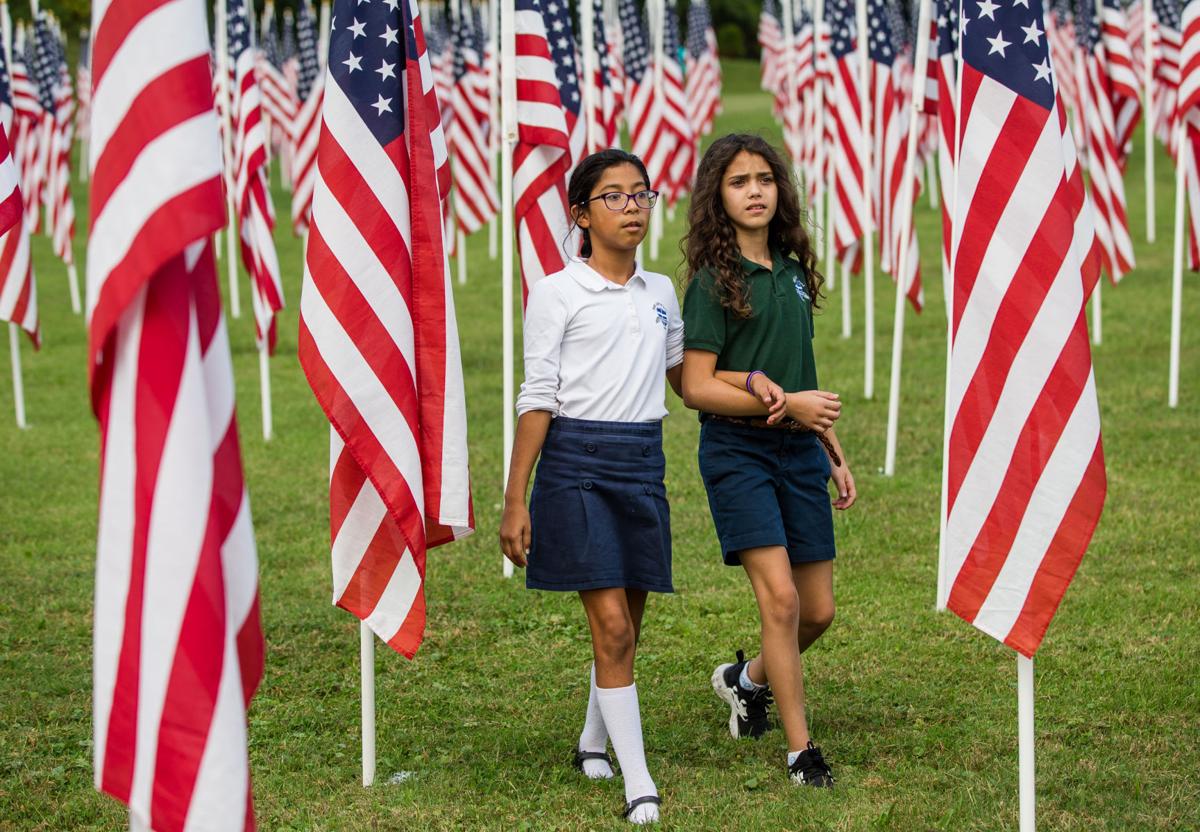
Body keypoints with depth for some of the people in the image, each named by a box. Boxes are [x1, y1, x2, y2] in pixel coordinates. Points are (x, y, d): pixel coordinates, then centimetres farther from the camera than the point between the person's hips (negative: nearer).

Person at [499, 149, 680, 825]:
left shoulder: (661, 292, 12)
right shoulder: (559, 293, -3)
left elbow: (684, 378, 26)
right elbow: (538, 399, -4)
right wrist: (515, 502, -7)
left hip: (644, 464, 5)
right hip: (577, 463, -5)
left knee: (627, 627, 12)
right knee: (612, 626, -10)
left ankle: (593, 743, 34)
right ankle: (638, 781, -6)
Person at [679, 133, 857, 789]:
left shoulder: (793, 270, 12)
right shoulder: (715, 280, -8)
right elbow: (697, 388, -12)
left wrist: (834, 455, 20)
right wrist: (784, 404, -17)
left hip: (799, 452, 6)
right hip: (738, 449, -6)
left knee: (819, 611, 7)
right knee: (779, 597, -15)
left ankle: (748, 679, 36)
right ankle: (800, 749, -5)